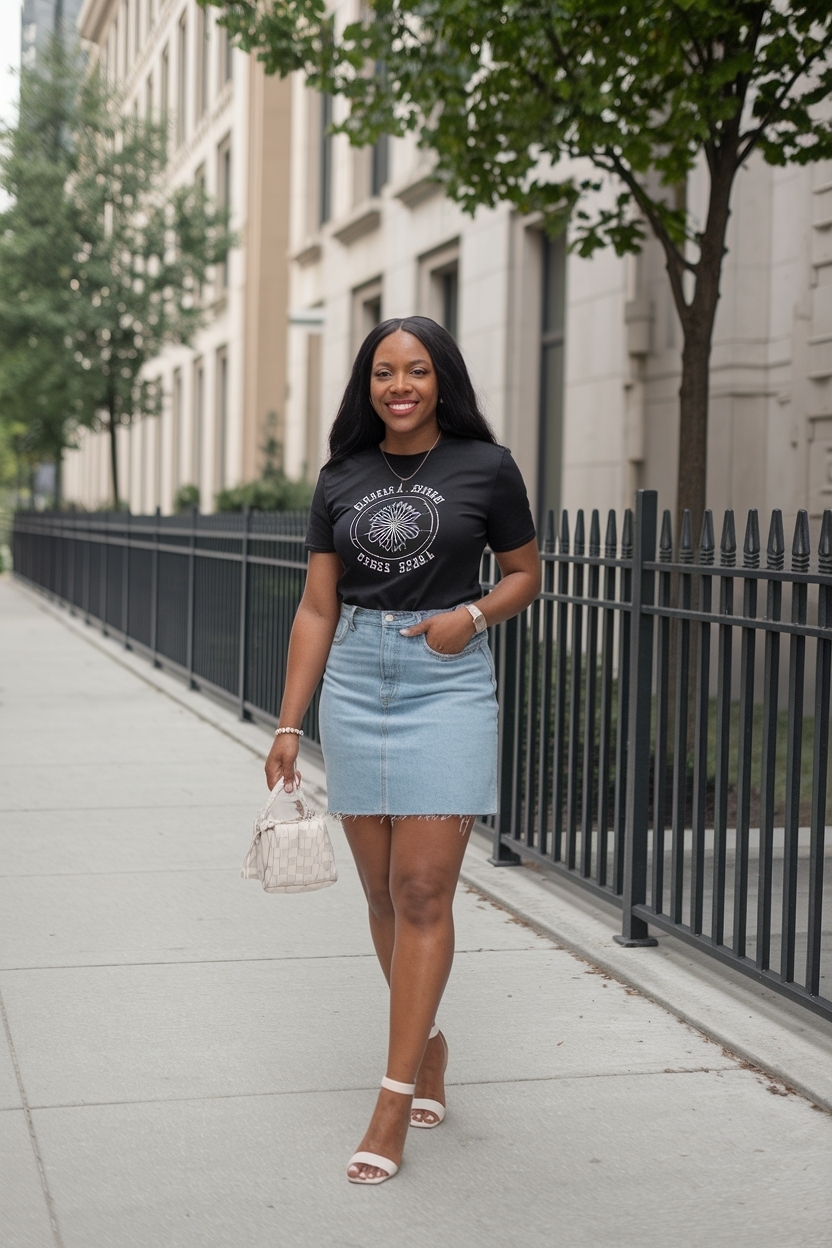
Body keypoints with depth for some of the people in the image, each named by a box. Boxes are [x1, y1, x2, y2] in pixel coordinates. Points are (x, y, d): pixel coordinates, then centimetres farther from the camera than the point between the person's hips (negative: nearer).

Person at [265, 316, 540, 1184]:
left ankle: (395, 1100, -4)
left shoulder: (485, 468, 0)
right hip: (356, 682, 3)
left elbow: (525, 574, 10)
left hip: (448, 684, -3)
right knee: (383, 893, 8)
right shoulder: (342, 478, 7)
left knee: (423, 891, -8)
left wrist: (472, 615, -11)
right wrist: (288, 723, 3)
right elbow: (316, 609, 8)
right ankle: (428, 1044, 29)